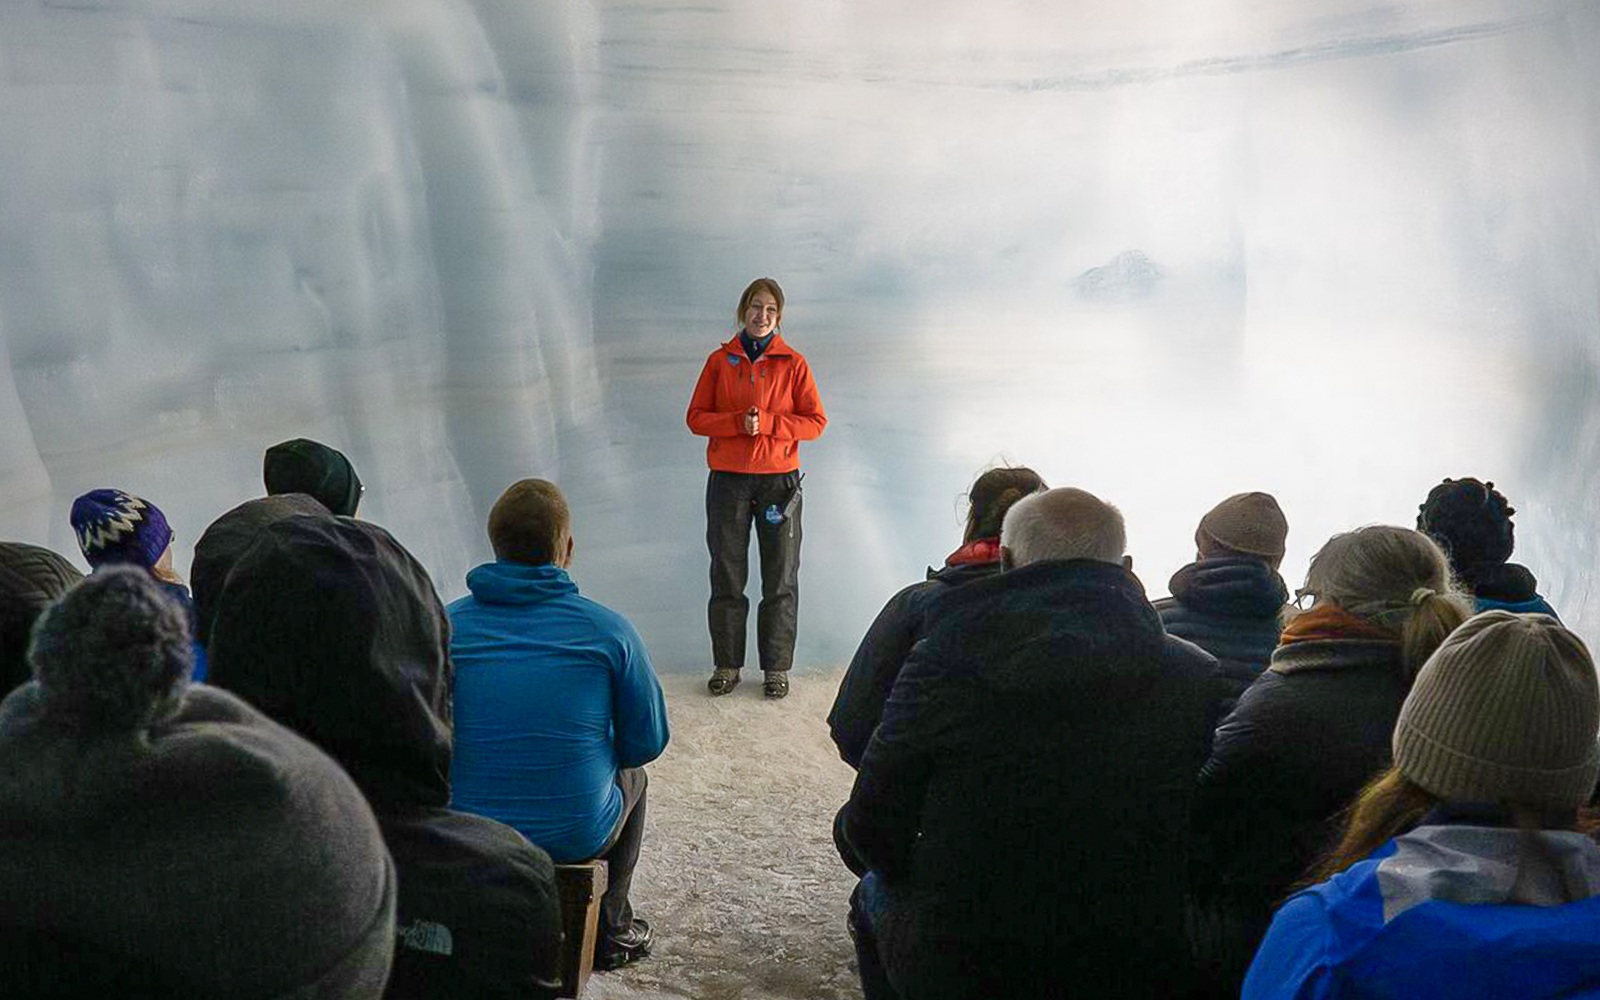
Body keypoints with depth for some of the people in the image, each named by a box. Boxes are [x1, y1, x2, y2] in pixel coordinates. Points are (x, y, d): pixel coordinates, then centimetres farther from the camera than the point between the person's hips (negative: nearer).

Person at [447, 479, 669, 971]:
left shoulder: (446, 624, -6)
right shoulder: (607, 628, -11)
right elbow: (648, 743, -2)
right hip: (576, 836, -2)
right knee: (630, 778, 32)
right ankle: (610, 931, 41)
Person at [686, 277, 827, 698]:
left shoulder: (793, 363, 2)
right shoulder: (720, 360, 5)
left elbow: (816, 421, -1)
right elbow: (696, 417, 2)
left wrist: (767, 423, -14)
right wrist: (738, 423, -15)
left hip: (779, 478, -1)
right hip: (728, 479, 1)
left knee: (781, 579, 4)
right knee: (726, 577, 6)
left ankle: (777, 667, 14)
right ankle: (726, 664, 17)